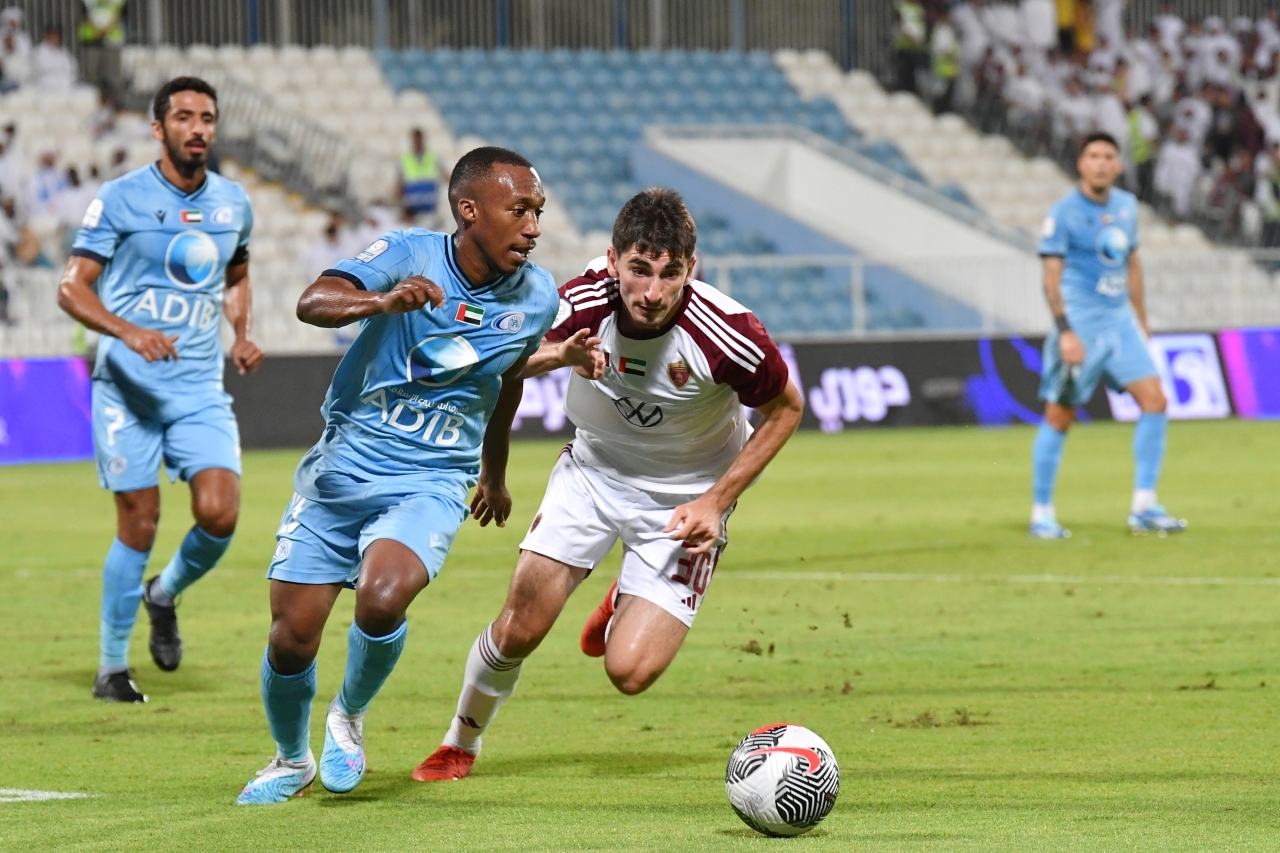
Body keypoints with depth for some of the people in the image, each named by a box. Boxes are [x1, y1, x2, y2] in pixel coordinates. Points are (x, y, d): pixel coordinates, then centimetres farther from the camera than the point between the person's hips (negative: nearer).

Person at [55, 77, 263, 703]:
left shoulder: (233, 203, 8)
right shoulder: (121, 200, -6)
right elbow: (72, 287, -8)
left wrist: (241, 335, 8)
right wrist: (129, 331, -25)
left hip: (201, 389, 3)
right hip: (127, 388, -3)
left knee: (219, 514, -13)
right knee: (139, 525, -3)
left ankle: (164, 596, 19)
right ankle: (111, 668, 13)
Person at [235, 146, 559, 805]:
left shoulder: (536, 298, -3)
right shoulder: (409, 254, -13)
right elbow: (313, 302, -30)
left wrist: (495, 473, 32)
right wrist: (383, 303, -51)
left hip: (430, 484, 1)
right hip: (340, 471, 0)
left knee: (382, 599, -28)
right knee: (290, 641, 0)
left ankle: (349, 718, 3)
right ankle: (291, 761, 31)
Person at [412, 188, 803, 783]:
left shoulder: (727, 335, -29)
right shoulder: (585, 303, -24)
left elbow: (785, 408, -10)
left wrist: (716, 500, -14)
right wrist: (560, 355, -30)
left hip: (684, 498, -2)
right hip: (594, 469, 2)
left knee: (630, 672, -14)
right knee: (520, 630, -5)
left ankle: (628, 605, 22)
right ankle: (461, 743, 25)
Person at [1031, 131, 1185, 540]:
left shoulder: (1127, 206, 11)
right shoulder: (1063, 213, -8)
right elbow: (1051, 275, -12)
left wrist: (1140, 320, 21)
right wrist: (1065, 332, -21)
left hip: (1120, 321, 6)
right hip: (1080, 324, -6)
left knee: (1154, 400, -5)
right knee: (1060, 417, -4)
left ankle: (1143, 508, 0)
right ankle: (1041, 513, 7)